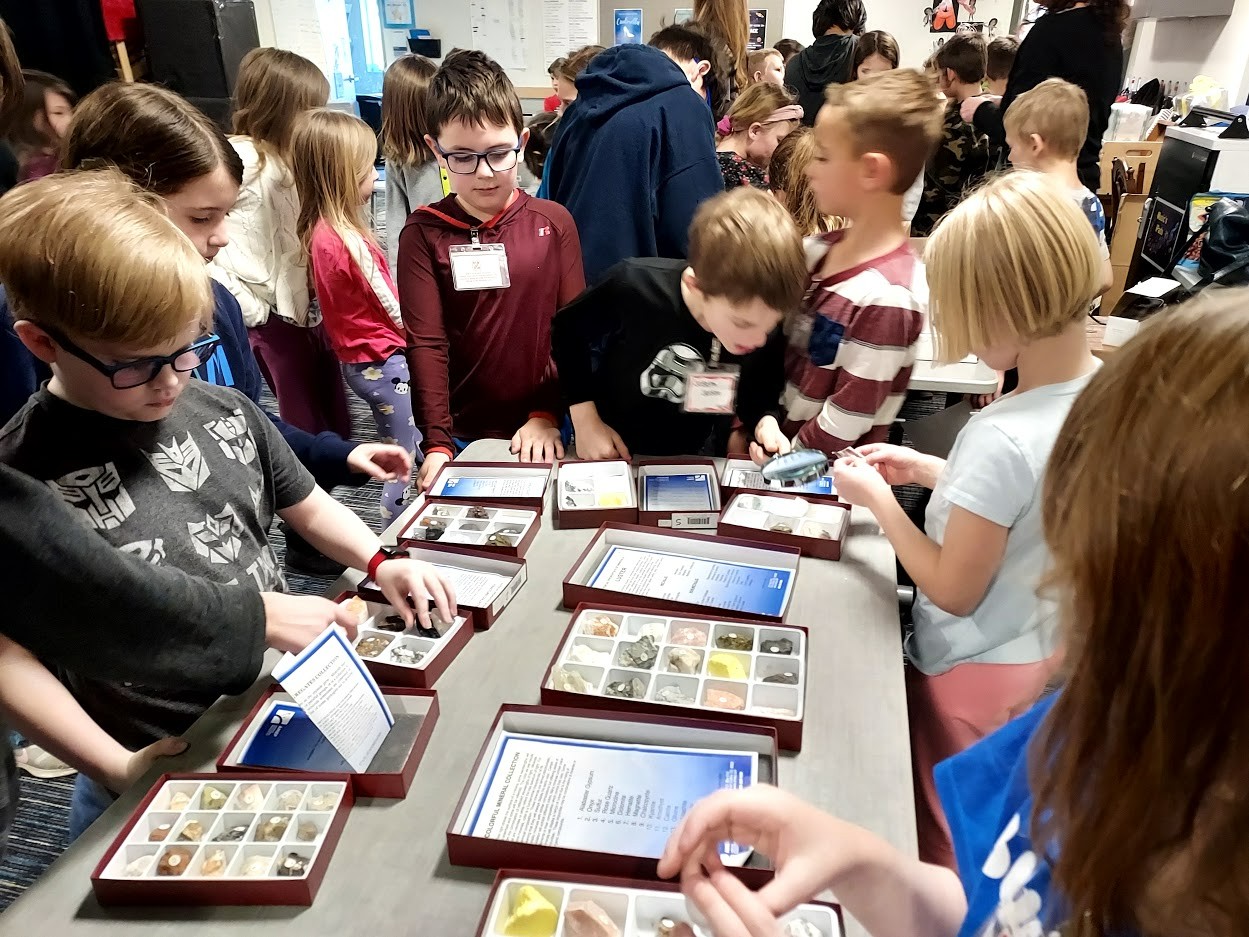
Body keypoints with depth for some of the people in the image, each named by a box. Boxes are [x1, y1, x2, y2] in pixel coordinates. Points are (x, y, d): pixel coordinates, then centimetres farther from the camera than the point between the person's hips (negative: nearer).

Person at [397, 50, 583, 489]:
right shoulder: (423, 234, -3)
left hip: (542, 432, 1)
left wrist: (548, 415, -10)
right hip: (463, 436, 0)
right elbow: (426, 343, -10)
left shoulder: (554, 222, -1)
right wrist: (438, 443, -17)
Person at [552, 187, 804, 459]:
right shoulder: (634, 286, -25)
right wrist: (585, 423, -7)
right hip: (612, 454, -3)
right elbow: (569, 330, -7)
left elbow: (757, 403, 3)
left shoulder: (766, 334, -16)